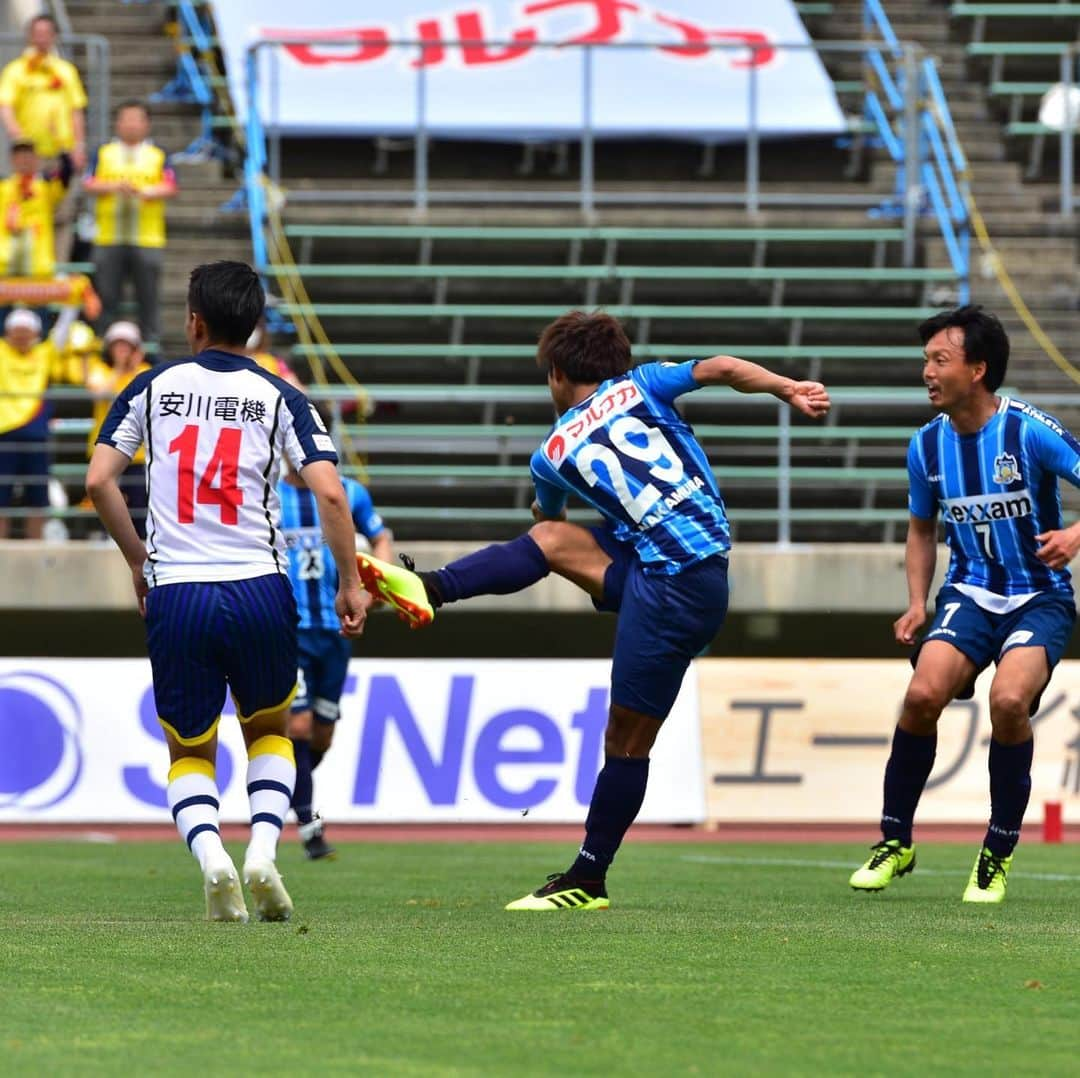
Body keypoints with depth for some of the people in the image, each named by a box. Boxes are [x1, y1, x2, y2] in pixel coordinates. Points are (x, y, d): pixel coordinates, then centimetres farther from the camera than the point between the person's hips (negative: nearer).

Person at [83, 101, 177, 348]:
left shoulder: (157, 156, 9)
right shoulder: (103, 154, 12)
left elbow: (170, 188, -1)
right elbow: (89, 184, 2)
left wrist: (144, 191, -18)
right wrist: (115, 187, -16)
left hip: (148, 241, -1)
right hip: (109, 240, 1)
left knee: (148, 297, -1)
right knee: (107, 296, 3)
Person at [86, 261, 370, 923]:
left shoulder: (153, 387, 6)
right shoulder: (279, 398, 3)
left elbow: (99, 480, 0)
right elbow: (329, 494, -8)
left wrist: (139, 560, 13)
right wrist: (351, 585, 2)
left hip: (174, 595, 0)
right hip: (259, 591, 0)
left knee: (190, 751, 16)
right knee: (269, 731, 23)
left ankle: (211, 854, -12)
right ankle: (263, 851, -1)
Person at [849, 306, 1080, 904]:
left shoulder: (1031, 432, -15)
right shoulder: (927, 446, 1)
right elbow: (922, 529, 17)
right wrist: (917, 603, 4)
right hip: (969, 594, 4)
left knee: (1008, 699, -29)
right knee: (922, 693, -21)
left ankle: (998, 854, -9)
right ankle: (895, 840, -2)